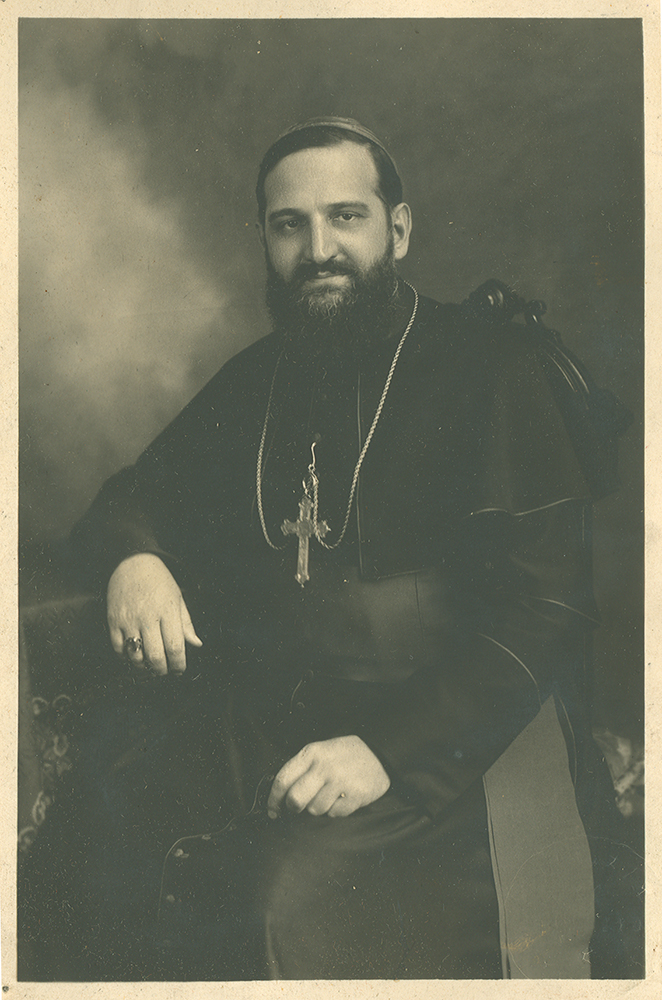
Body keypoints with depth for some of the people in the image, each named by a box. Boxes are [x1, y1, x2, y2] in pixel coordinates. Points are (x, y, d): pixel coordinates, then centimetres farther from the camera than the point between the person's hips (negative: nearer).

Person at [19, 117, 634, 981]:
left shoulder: (491, 365, -6)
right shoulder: (258, 378, 13)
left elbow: (544, 604, -13)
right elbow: (136, 494, 21)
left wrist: (392, 749, -24)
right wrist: (132, 559, -5)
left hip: (449, 725, -5)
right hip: (268, 707, 6)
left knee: (292, 893, -29)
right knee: (102, 823, -15)